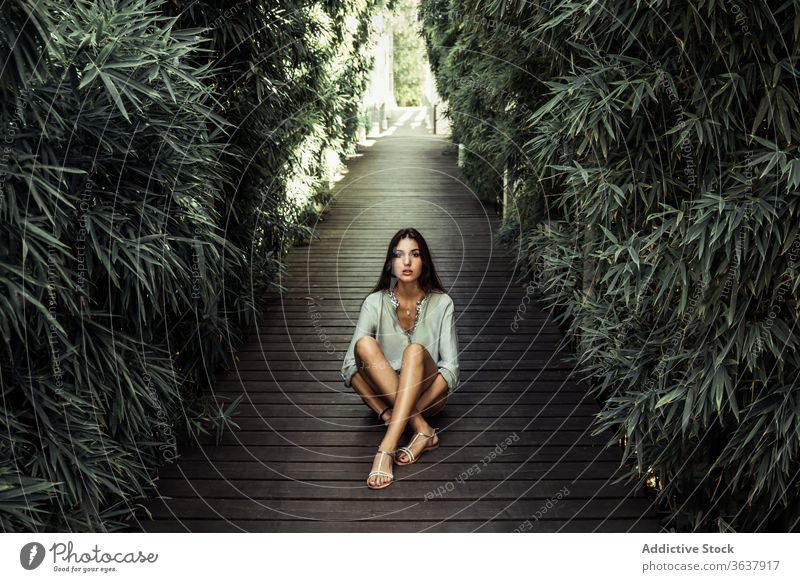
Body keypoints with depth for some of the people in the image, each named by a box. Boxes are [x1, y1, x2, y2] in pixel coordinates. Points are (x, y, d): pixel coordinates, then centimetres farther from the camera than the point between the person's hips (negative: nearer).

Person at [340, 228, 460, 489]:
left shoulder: (441, 303, -5)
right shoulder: (375, 302, -5)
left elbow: (450, 367, -9)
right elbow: (350, 366, -10)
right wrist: (385, 413, -25)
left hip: (427, 394, -1)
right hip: (385, 394, 1)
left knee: (416, 351, -33)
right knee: (364, 344, -28)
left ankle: (386, 447, -42)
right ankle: (422, 430, -29)